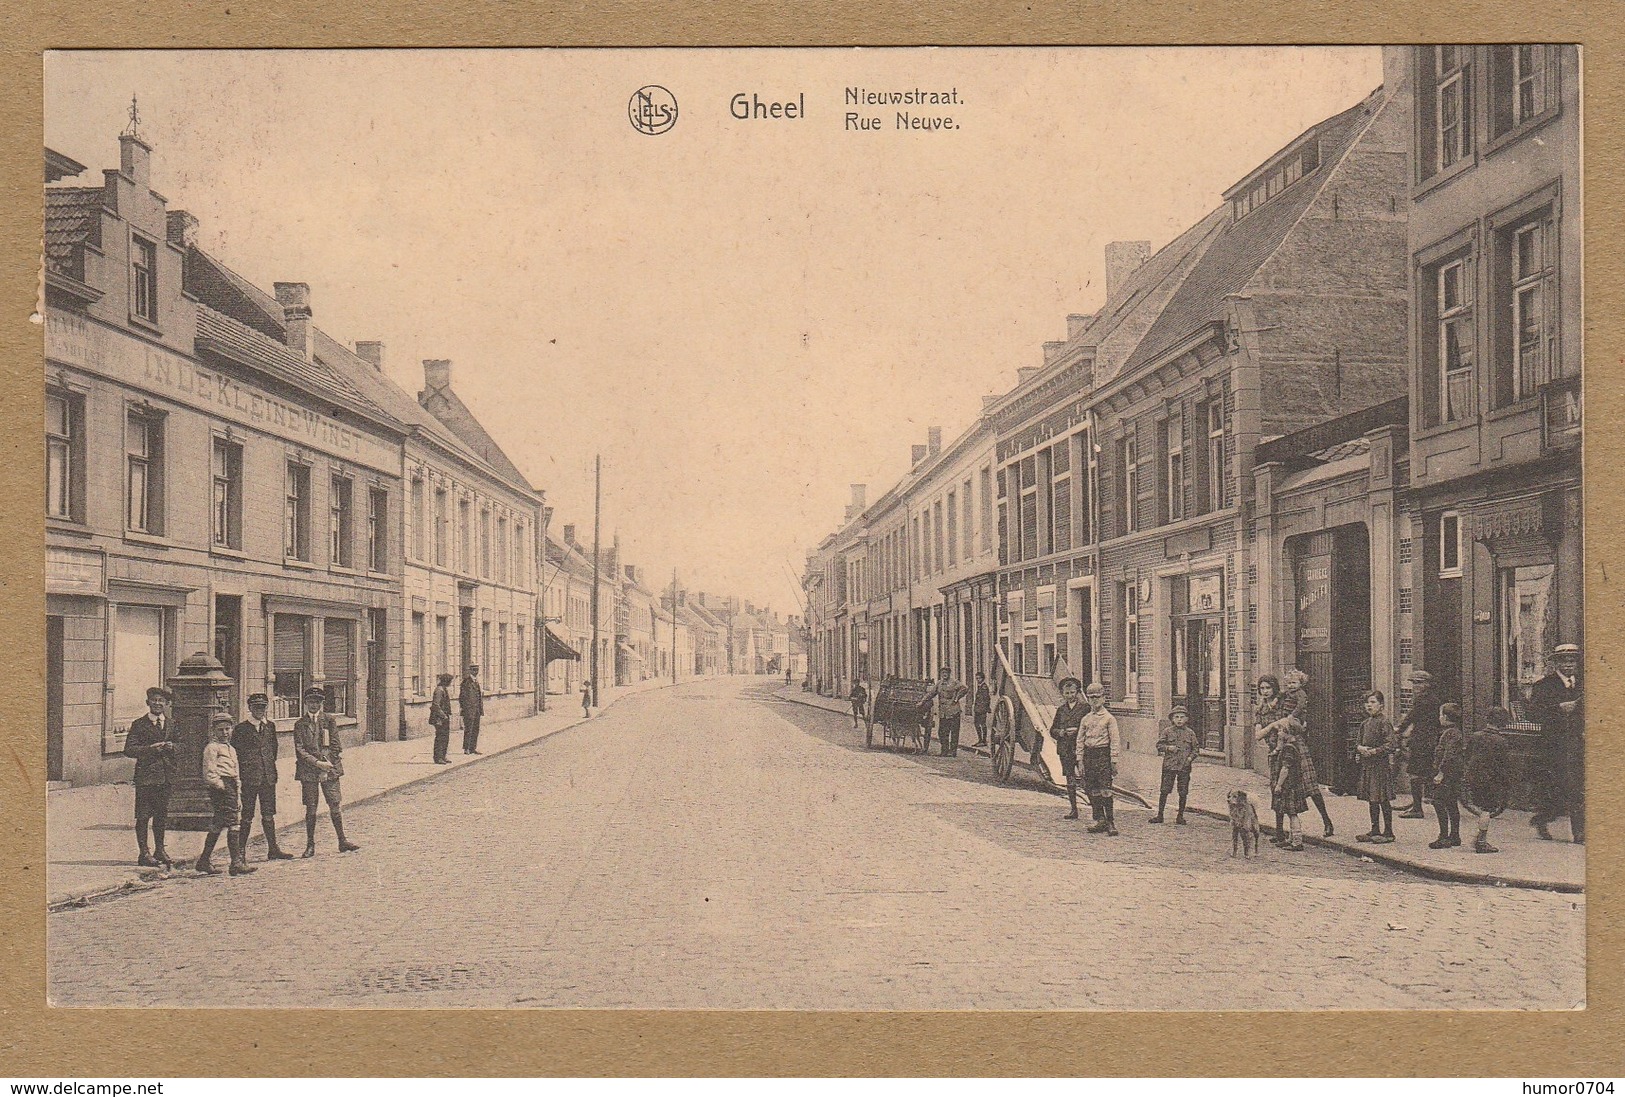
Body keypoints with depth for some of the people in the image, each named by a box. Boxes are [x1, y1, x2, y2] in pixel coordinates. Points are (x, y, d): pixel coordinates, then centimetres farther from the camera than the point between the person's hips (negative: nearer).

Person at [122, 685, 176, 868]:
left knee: (162, 815, 11)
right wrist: (150, 748, -17)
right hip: (145, 776, -4)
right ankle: (143, 853, 2)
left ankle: (159, 850, 21)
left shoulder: (172, 724, 13)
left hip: (166, 776, 4)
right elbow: (129, 750, -6)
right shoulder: (139, 724, 1)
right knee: (143, 816, -3)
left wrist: (172, 747, -4)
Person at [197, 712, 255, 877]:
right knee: (233, 825, -13)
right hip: (220, 788, -9)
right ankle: (236, 862, -15)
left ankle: (205, 861, 19)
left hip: (231, 788, 9)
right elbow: (209, 773, -12)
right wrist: (220, 785, -16)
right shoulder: (211, 748, -4)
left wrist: (238, 796, 22)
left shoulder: (231, 749, 23)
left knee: (216, 826, 13)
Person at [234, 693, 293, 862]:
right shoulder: (241, 729, -2)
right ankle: (241, 851, 6)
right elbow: (234, 753, -1)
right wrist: (239, 774, -4)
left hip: (268, 777, 4)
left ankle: (273, 849, 11)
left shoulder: (270, 726, 12)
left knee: (268, 814, 7)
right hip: (249, 778, -4)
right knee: (247, 815, -1)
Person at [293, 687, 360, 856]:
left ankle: (342, 842, 9)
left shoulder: (329, 720, 8)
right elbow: (300, 750, -2)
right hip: (308, 771, -1)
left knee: (336, 805, 0)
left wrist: (327, 763, -7)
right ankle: (310, 845, 9)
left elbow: (336, 745, 5)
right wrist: (317, 763, -13)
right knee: (311, 808, 1)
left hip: (329, 769, 1)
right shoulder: (300, 724, 5)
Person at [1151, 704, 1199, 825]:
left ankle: (1180, 816, 16)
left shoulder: (1190, 733, 6)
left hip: (1184, 766, 1)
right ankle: (1159, 814, 9)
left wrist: (1190, 757, -5)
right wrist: (1167, 748, -13)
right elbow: (1159, 745, 5)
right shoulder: (1167, 731, 2)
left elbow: (1196, 747, 11)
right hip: (1169, 765, -1)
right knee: (1164, 790, 0)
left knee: (1183, 792, 4)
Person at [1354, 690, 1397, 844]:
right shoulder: (1365, 723, 13)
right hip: (1367, 764, 8)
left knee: (1383, 799, -4)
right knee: (1371, 799, 12)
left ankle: (1388, 832, 3)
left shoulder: (1385, 722, -10)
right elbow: (1358, 741, 16)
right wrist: (1360, 748, -5)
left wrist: (1374, 751, -20)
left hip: (1382, 764, -8)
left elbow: (1391, 744, -16)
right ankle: (1375, 830, 19)